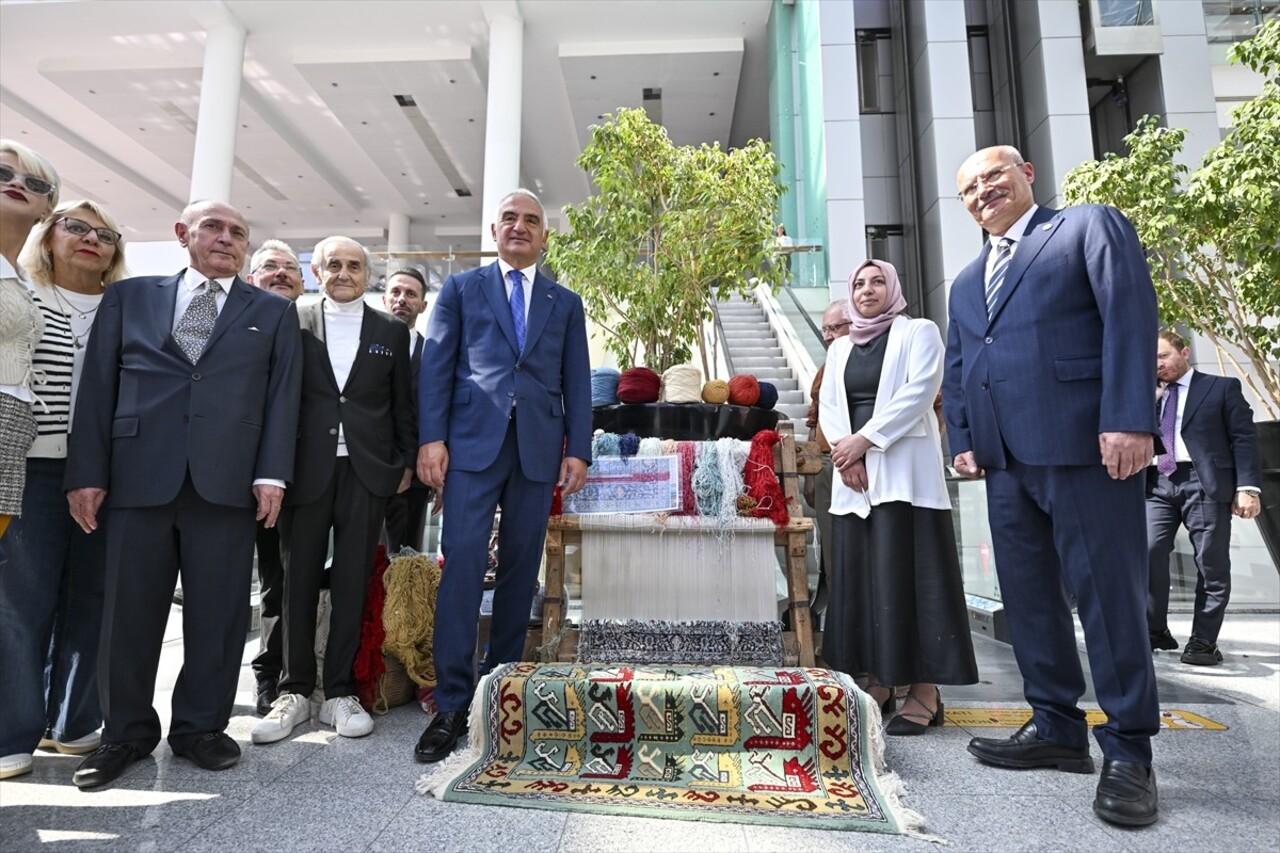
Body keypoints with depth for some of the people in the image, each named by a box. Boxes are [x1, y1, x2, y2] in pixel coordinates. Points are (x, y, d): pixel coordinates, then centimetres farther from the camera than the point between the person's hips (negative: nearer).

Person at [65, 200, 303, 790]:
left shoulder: (274, 313, 13)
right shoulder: (128, 297, 15)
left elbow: (282, 396, 5)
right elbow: (98, 387, 9)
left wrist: (272, 474, -6)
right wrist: (87, 472, 1)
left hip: (227, 481, -1)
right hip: (138, 476, 1)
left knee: (217, 614, 4)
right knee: (129, 610, 7)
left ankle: (201, 728, 20)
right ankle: (126, 733, 24)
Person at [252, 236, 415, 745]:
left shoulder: (392, 332, 10)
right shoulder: (294, 323, 6)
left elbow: (401, 402, 11)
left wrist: (407, 461, 7)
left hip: (366, 470, 0)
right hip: (307, 467, 0)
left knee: (352, 582, 5)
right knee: (299, 579, 6)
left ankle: (340, 692, 15)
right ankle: (295, 690, 18)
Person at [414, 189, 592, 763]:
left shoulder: (566, 303, 17)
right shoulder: (460, 289, 13)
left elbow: (576, 382, 11)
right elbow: (435, 366, 4)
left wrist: (578, 450, 1)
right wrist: (431, 437, -7)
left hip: (538, 448, 2)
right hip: (472, 442, -2)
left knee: (521, 568, 6)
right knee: (462, 564, -9)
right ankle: (452, 703, -2)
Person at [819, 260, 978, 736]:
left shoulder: (918, 333, 6)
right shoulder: (840, 348, 20)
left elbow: (918, 393, -9)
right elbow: (828, 407, 10)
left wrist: (864, 439, -15)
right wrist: (845, 455, -8)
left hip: (903, 474, -5)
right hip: (853, 478, 5)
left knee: (908, 577, -8)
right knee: (858, 578, 2)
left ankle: (924, 692, -3)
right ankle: (878, 683, 10)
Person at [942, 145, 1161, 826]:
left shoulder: (1091, 226, 7)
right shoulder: (967, 280, 25)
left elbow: (1130, 317, -6)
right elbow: (956, 370, 22)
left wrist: (1128, 419, -17)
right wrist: (962, 439, 8)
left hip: (1082, 444, -6)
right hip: (1006, 459, 7)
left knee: (1108, 593, -3)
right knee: (1028, 597, 8)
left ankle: (1128, 750, 9)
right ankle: (1057, 728, 20)